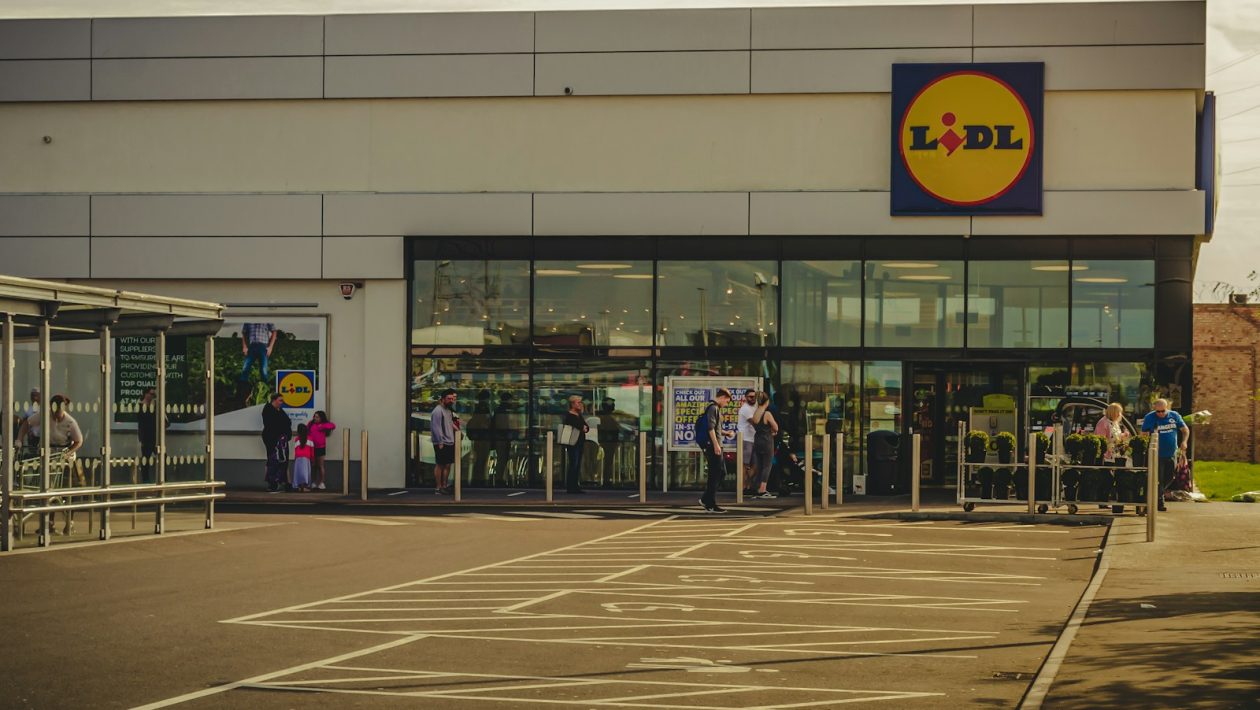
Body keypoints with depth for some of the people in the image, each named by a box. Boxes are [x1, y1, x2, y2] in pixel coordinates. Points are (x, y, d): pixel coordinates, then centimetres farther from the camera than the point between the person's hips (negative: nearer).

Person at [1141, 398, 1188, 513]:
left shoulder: (1174, 416, 3)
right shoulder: (1150, 417, -6)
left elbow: (1185, 430, 10)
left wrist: (1184, 441, -7)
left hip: (1171, 455, 4)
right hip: (1157, 455, -4)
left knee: (1169, 478, 11)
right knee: (1158, 479, -5)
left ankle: (1157, 494, 33)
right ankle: (1160, 502, 0)